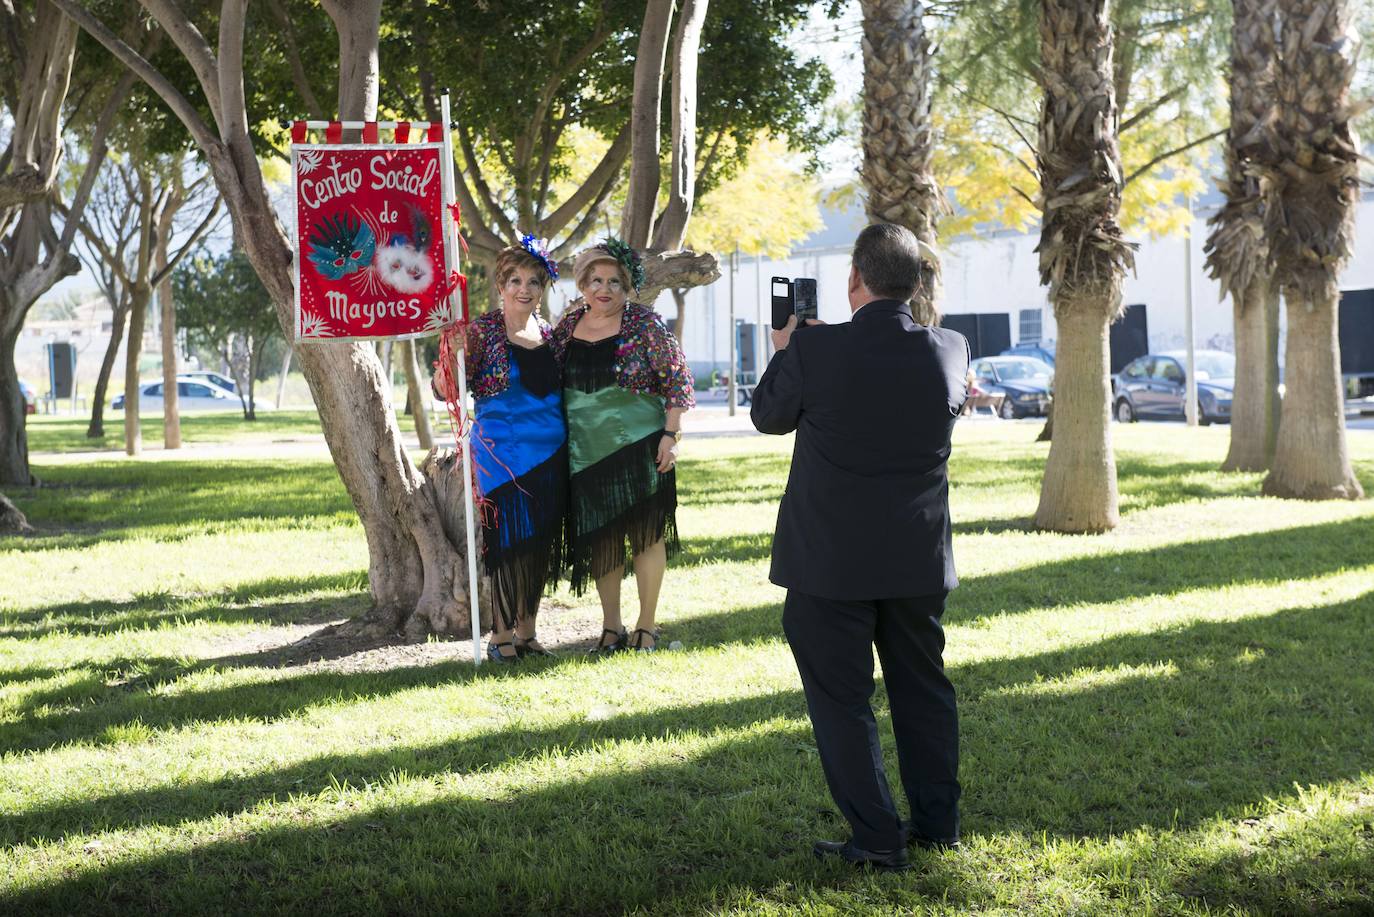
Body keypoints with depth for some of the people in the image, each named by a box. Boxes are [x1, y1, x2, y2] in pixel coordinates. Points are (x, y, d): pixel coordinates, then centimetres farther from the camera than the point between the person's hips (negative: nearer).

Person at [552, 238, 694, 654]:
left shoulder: (645, 326, -6)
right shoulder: (568, 326, 6)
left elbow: (677, 381, -7)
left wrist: (671, 434, -14)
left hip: (639, 447, -4)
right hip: (586, 453, 4)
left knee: (646, 534, 2)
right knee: (599, 539, 8)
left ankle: (646, 627, 12)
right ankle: (611, 627, 19)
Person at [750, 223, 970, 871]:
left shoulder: (814, 349, -17)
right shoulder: (948, 351, -6)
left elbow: (769, 415, 0)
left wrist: (785, 351, 19)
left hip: (832, 560, -4)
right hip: (919, 557, 4)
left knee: (841, 699, 6)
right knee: (923, 689, 18)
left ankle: (877, 841, 6)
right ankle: (937, 823, 27)